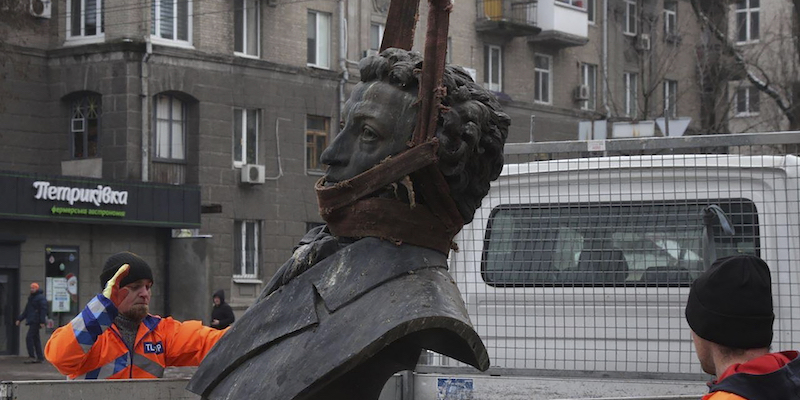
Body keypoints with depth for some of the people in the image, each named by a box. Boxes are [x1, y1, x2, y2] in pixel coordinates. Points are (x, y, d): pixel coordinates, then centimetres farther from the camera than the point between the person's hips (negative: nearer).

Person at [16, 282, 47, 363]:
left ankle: (32, 357, -16)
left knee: (29, 338, -15)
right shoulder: (31, 298, 20)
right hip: (32, 321, 9)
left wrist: (42, 321, -23)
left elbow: (43, 310, -16)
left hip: (36, 322, -9)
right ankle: (40, 357, 12)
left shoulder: (41, 298, -9)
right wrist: (19, 319, 18)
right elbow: (26, 311, 24)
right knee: (36, 339, 9)